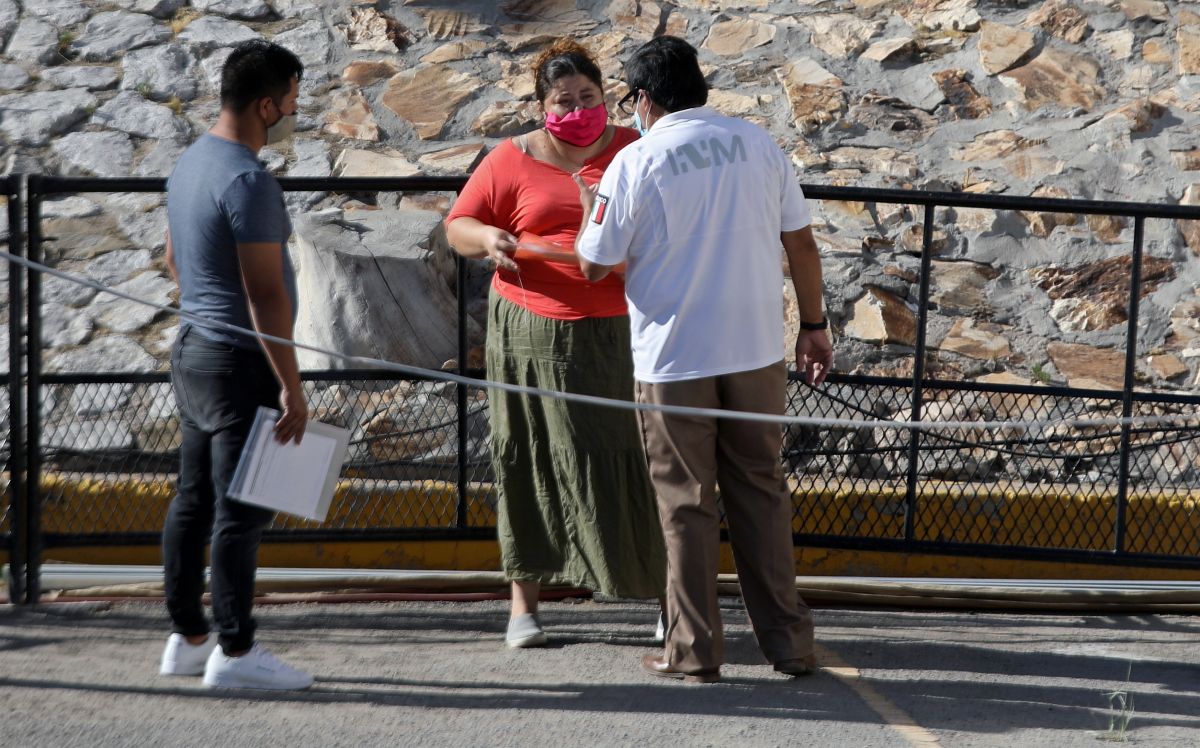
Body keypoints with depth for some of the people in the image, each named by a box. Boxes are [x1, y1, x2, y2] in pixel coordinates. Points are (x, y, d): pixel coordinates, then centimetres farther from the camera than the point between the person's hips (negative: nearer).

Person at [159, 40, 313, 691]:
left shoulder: (191, 162, 10)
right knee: (242, 510, -5)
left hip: (192, 347, 10)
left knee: (194, 502, 13)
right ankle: (235, 652, -3)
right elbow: (264, 294, -22)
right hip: (240, 363, -10)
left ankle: (187, 639, 20)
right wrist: (291, 387, -19)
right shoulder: (247, 181, -21)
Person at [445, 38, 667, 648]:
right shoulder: (512, 161, 3)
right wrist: (488, 241, -15)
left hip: (621, 335, 0)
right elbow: (458, 226, 7)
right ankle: (524, 602, 12)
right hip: (536, 337, 0)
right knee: (535, 461, 4)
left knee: (637, 457, -2)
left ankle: (667, 595, 7)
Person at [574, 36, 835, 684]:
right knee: (760, 491, 13)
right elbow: (801, 243, 5)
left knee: (687, 503, 6)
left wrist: (588, 205, 14)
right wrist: (814, 325, 15)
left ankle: (694, 651, 8)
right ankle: (789, 642, 13)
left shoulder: (636, 162, -9)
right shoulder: (756, 143, 3)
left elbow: (594, 265, -4)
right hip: (756, 350, 3)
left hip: (674, 357, -3)